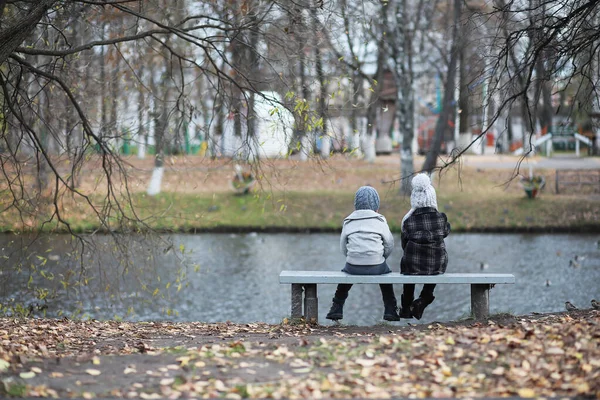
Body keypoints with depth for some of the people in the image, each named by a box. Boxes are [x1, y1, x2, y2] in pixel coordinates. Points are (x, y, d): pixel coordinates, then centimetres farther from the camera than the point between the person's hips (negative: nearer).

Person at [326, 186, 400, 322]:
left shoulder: (348, 222, 5)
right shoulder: (380, 220, -1)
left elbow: (343, 247, 7)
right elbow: (389, 245, 2)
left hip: (353, 266, 1)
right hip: (376, 267, -1)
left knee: (346, 272, 35)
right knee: (385, 272, 32)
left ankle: (336, 309, 34)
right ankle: (390, 310, 29)